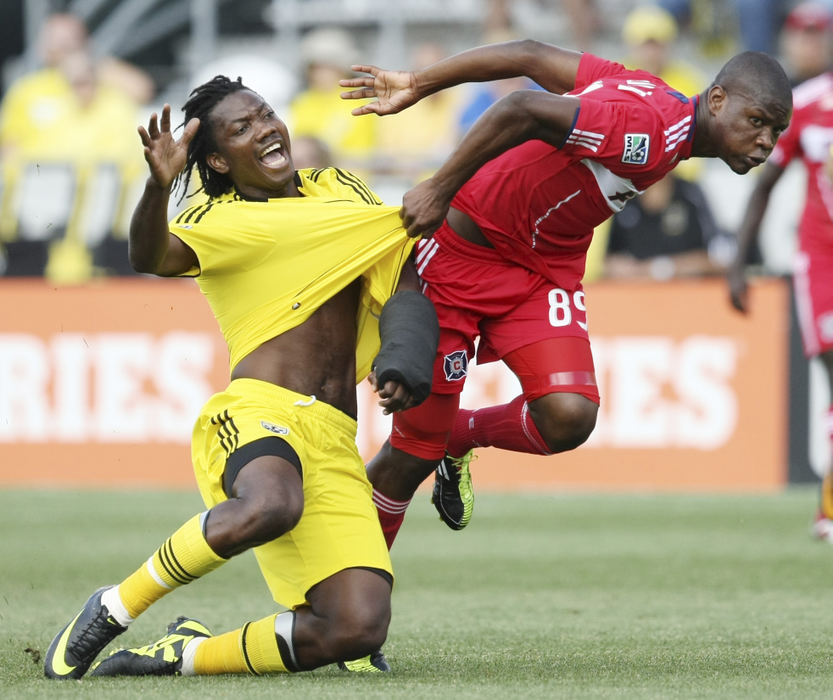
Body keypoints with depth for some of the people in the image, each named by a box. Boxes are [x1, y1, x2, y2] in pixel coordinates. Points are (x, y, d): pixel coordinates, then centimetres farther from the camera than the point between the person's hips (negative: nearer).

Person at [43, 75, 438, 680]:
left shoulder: (337, 191, 22)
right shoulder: (222, 222, 7)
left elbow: (406, 274, 21)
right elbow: (152, 257, -14)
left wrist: (404, 361, 1)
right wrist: (159, 187, -34)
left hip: (334, 440, 5)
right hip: (257, 410, -5)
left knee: (358, 630, -14)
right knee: (272, 504, -43)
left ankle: (184, 654, 5)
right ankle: (113, 609, -21)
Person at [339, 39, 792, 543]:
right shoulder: (647, 127, -28)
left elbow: (531, 56, 0)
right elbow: (524, 110, -37)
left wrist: (418, 85, 2)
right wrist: (440, 191, -31)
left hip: (548, 270, 7)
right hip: (463, 250, -7)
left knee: (568, 418, -15)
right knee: (414, 452, -1)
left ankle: (462, 436, 16)